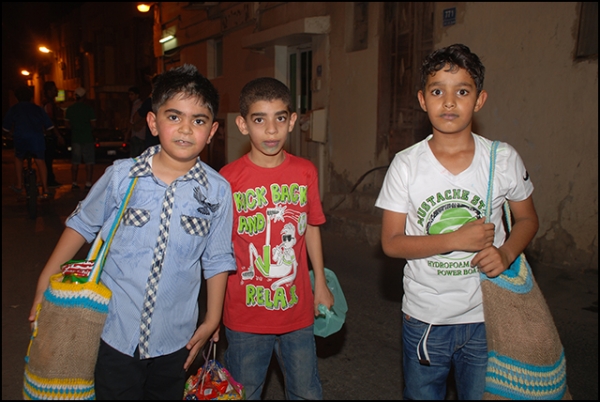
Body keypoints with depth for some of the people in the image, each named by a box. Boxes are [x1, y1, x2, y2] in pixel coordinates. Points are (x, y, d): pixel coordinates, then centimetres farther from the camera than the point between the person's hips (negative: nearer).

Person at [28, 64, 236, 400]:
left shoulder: (217, 191, -10)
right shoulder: (121, 175, -11)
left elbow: (216, 260, 0)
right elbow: (83, 224, 4)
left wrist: (212, 321, 3)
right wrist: (46, 282, 5)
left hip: (175, 339, 1)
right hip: (116, 332, 0)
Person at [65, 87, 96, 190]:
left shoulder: (70, 109, 4)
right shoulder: (89, 108, -9)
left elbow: (67, 123, 9)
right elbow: (93, 124, -9)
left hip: (75, 138, 4)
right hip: (87, 138, -4)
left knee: (75, 162, 10)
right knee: (89, 162, 0)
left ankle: (74, 183, 14)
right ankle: (88, 183, -4)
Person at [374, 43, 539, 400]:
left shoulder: (504, 159, -7)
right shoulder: (406, 164, -10)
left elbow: (528, 218, 7)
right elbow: (391, 243, -9)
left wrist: (507, 252, -14)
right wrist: (456, 239, -21)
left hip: (487, 318, 1)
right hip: (424, 319, 0)